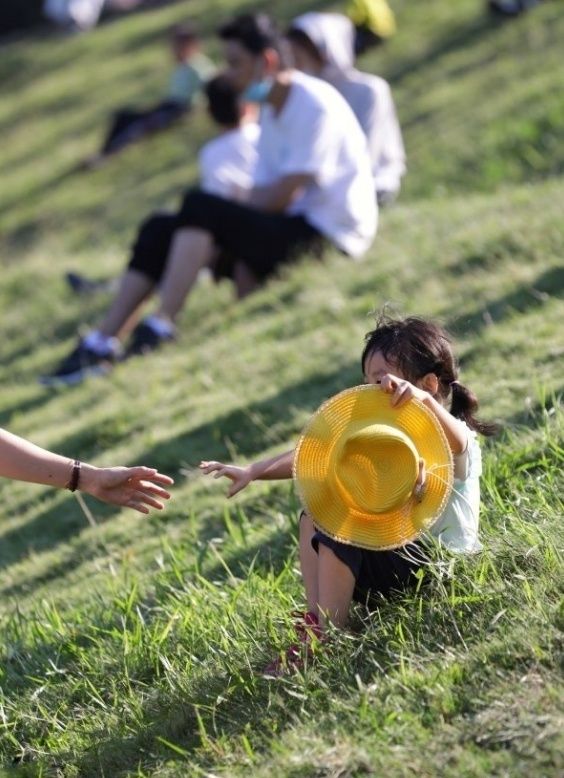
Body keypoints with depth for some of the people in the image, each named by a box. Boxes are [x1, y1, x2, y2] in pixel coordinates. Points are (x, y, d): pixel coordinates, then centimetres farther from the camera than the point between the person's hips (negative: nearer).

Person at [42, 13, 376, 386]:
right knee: (159, 231, 2)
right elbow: (262, 195, 7)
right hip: (290, 228, 10)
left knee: (201, 207, -27)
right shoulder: (271, 112, 14)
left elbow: (287, 193, -19)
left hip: (328, 233, -9)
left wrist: (225, 217, -7)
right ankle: (102, 344, -7)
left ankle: (162, 325, -26)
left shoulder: (314, 106, -14)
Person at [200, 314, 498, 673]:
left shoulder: (451, 434, -14)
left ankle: (325, 633, -16)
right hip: (395, 549, 9)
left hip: (444, 562, -9)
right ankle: (316, 620, -5)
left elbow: (457, 442, -41)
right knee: (315, 516, 8)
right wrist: (253, 472, 8)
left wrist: (422, 399, -59)